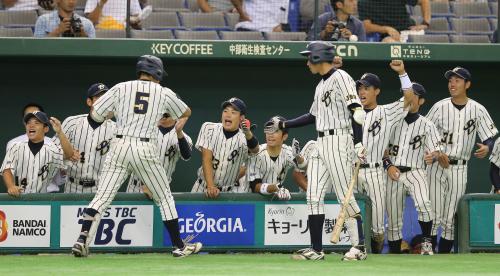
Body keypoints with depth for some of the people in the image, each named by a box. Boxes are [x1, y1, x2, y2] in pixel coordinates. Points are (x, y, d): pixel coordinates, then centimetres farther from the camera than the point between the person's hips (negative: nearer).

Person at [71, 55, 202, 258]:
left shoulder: (121, 88, 7)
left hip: (118, 147, 1)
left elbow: (95, 115, 7)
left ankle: (82, 240, -17)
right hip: (145, 150, -1)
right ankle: (179, 246, 16)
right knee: (165, 197, 14)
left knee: (102, 197, 0)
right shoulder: (165, 93, 8)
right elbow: (186, 113, 26)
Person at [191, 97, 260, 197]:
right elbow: (206, 159, -10)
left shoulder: (243, 138, -9)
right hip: (202, 189, 1)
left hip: (227, 192, -1)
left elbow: (255, 150, -31)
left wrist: (248, 133, -52)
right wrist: (210, 186, -21)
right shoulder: (208, 128, -4)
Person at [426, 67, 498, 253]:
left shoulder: (478, 110, 2)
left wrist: (486, 148, -19)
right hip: (436, 167, -1)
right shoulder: (440, 107, -1)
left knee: (450, 219, 4)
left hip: (459, 169, 1)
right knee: (433, 215, -6)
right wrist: (438, 154, -15)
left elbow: (490, 137, 4)